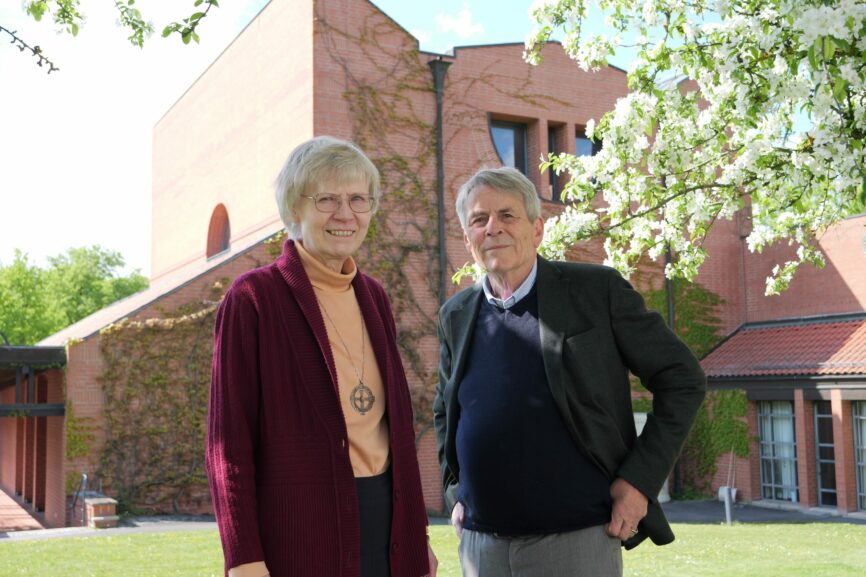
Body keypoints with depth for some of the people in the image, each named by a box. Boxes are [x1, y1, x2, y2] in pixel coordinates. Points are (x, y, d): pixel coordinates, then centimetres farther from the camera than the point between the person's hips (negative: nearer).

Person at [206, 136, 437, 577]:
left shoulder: (373, 296, 9)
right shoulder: (254, 297, -9)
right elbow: (228, 439, -10)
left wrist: (416, 533, 13)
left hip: (385, 519, 6)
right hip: (298, 529, -5)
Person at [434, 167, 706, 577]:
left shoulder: (597, 290, -6)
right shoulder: (456, 315, 7)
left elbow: (682, 380, -3)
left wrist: (640, 479, -9)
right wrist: (456, 493, 10)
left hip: (578, 539, -4)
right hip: (480, 543, 4)